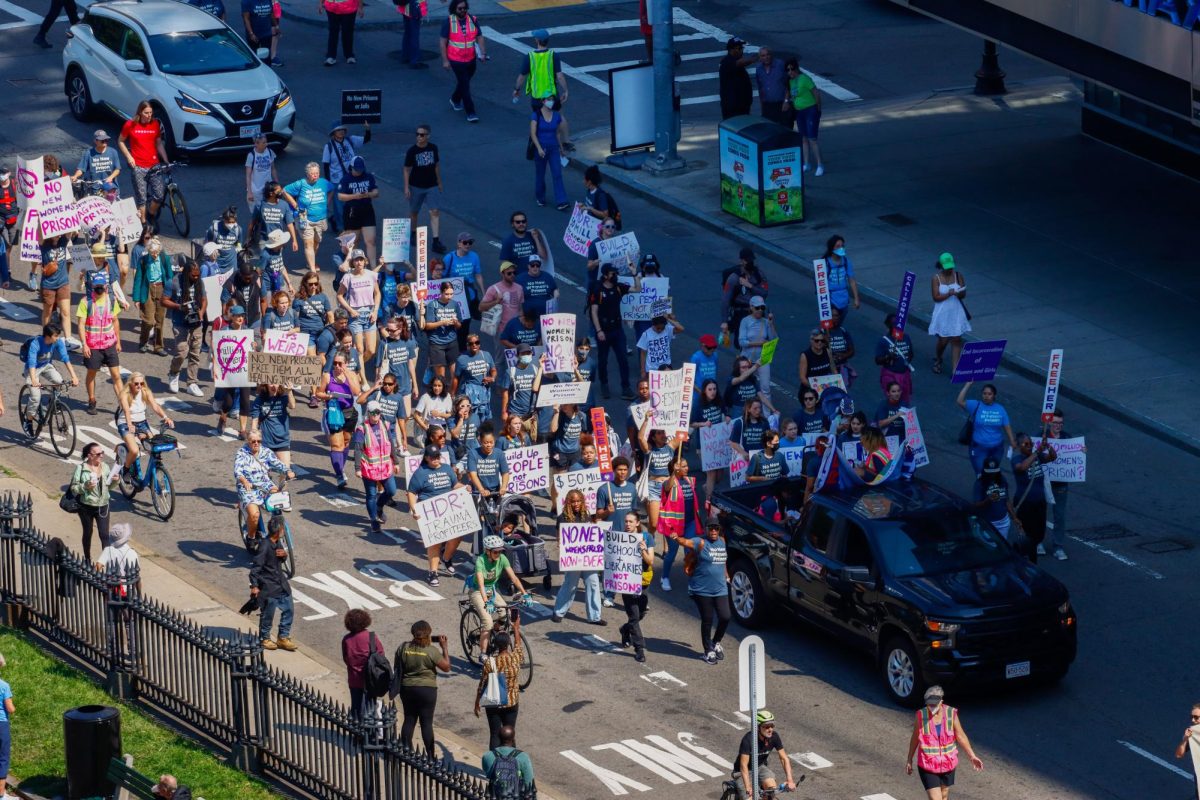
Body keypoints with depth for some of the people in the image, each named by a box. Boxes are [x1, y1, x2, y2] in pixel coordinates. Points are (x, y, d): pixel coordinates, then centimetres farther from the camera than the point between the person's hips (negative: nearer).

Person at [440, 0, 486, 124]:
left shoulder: (473, 20, -3)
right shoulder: (449, 22, -12)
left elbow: (479, 37, -1)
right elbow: (443, 42, -9)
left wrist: (483, 53, -15)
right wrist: (445, 60, -12)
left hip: (471, 59, 4)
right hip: (456, 60, -4)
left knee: (463, 82, 22)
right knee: (465, 85, -4)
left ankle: (455, 100, 49)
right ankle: (470, 113, 1)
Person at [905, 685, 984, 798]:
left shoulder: (951, 714, -11)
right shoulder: (921, 715, -13)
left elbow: (961, 736, -1)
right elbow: (915, 738, 1)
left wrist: (972, 756, -2)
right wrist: (909, 759, 10)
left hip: (947, 763, 2)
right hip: (928, 765, -2)